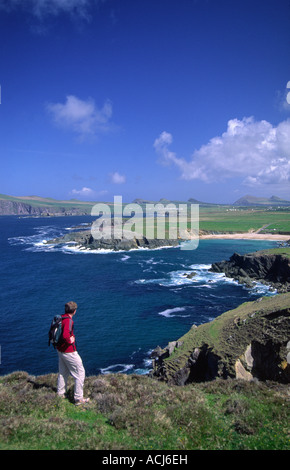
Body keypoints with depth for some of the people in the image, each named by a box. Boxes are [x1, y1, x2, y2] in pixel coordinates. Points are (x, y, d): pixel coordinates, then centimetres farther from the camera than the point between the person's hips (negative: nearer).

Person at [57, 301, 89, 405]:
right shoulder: (68, 320, -25)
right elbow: (65, 336, -39)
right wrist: (70, 341, -19)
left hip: (60, 349, 9)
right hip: (68, 351, -9)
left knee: (63, 372, 24)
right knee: (80, 373, 3)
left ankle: (60, 393, 37)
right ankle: (78, 398, 8)